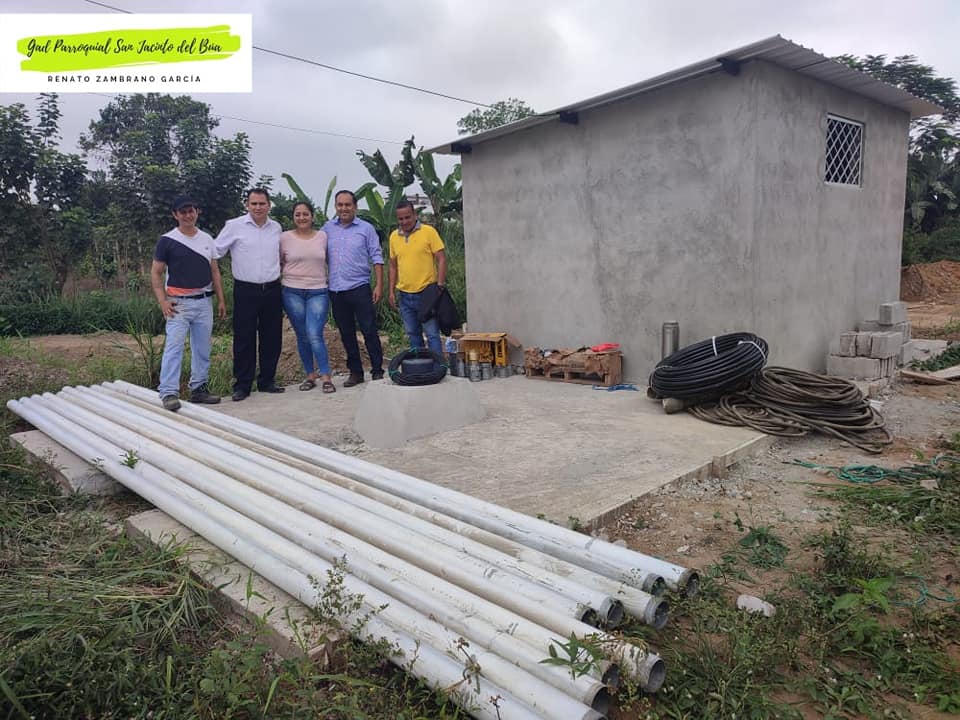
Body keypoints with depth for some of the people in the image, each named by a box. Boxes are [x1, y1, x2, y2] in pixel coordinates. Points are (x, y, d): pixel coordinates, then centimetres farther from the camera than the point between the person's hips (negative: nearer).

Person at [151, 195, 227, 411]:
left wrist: (221, 300, 10)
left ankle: (198, 388, 20)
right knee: (174, 346, -11)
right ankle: (169, 393, -10)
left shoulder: (207, 239, 11)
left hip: (204, 302, 5)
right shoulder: (167, 240, -2)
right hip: (179, 303, -5)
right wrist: (162, 301, -12)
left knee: (202, 348, 9)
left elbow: (214, 271, 15)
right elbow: (155, 273, -2)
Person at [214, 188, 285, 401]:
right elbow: (215, 252, 1)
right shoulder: (234, 226, -3)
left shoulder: (276, 227, 9)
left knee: (271, 339, 8)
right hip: (245, 291, -4)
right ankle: (242, 385, 9)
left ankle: (267, 381, 21)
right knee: (244, 340, 0)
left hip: (272, 290, 4)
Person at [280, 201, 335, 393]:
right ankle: (310, 375, 18)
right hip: (292, 292, 1)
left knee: (315, 335, -13)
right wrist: (278, 284, 8)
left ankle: (325, 377, -6)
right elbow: (279, 264, 13)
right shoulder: (285, 238, 3)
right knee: (302, 336, 6)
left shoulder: (323, 236, 5)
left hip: (318, 292, -1)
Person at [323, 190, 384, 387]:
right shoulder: (327, 228, 9)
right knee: (346, 334, 10)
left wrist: (379, 285, -7)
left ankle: (377, 370, 8)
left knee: (369, 331, -2)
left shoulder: (366, 228, 1)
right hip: (336, 290, 4)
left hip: (359, 288, -3)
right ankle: (355, 372, 20)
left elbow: (376, 258, -1)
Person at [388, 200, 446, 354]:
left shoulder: (429, 232, -6)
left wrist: (440, 285, -14)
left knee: (432, 333, -4)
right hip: (404, 295, 5)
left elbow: (441, 259, -7)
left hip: (426, 292, -5)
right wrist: (391, 290, 12)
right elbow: (393, 265, 16)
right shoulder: (394, 236, 9)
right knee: (412, 334, 14)